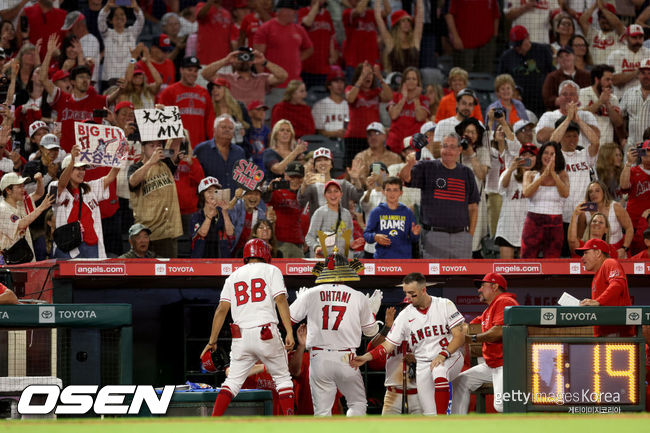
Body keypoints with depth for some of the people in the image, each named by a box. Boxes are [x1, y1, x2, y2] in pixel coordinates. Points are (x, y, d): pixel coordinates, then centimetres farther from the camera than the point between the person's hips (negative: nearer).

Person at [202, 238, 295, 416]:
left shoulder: (233, 276, 17)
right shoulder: (271, 270, 7)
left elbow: (222, 309, 8)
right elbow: (281, 300, -6)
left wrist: (212, 341, 9)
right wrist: (289, 332, -12)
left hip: (240, 337, 3)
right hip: (267, 335, -3)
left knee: (233, 380, 8)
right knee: (283, 378, 8)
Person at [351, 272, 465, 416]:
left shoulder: (445, 305, -4)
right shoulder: (405, 316, 4)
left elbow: (459, 336, -7)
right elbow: (388, 344, 4)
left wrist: (443, 355, -22)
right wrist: (366, 357, -12)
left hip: (451, 357, -4)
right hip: (423, 365, 4)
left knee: (439, 370, -38)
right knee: (429, 414, -8)